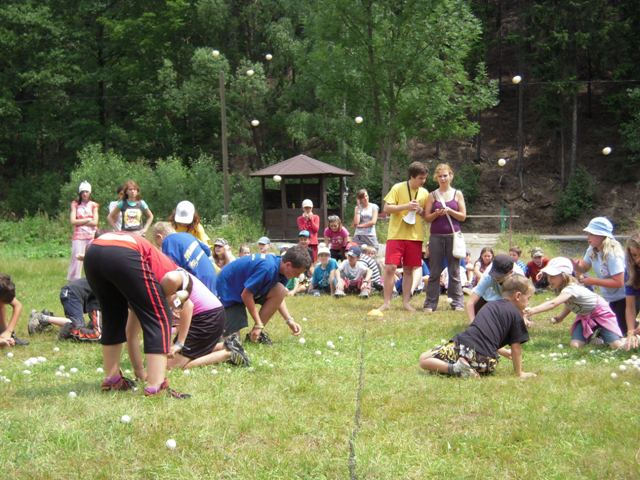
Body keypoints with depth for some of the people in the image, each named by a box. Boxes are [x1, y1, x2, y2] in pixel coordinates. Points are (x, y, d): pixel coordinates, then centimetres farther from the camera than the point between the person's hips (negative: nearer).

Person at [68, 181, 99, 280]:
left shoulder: (93, 205, 9)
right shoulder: (75, 204, 7)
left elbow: (95, 222, 0)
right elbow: (73, 221, -3)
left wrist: (80, 222, -3)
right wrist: (87, 220, -3)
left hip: (92, 236, 1)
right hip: (78, 236, -1)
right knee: (76, 260, -6)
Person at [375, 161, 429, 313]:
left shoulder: (424, 193, 9)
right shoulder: (398, 188, -4)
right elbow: (386, 208, -8)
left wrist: (421, 210, -6)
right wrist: (407, 206, -17)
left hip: (415, 236, 4)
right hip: (396, 234, -3)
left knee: (409, 270, 7)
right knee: (390, 267, -8)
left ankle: (406, 302, 15)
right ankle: (387, 302, 1)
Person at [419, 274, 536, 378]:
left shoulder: (491, 305, 26)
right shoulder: (517, 315, 7)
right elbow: (516, 346, 8)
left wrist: (505, 352, 49)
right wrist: (519, 373, 19)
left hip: (464, 345, 3)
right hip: (485, 359, -3)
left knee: (423, 359, 13)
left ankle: (454, 367, -16)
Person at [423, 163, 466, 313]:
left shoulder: (457, 194, 7)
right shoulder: (432, 196, 8)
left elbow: (463, 216, 4)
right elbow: (427, 217, 5)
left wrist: (450, 211, -12)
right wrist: (436, 214, -14)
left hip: (453, 236, 0)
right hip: (436, 236, 1)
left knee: (454, 271, 0)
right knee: (435, 271, 1)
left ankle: (457, 302, 3)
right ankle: (430, 304, 3)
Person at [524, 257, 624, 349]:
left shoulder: (571, 289, -37)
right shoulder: (560, 289, -10)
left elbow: (553, 303, -53)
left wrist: (532, 310, -64)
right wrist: (560, 317, -12)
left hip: (600, 312, -7)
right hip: (584, 316, 7)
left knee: (617, 345, -20)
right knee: (574, 345, -15)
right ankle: (591, 337, 15)